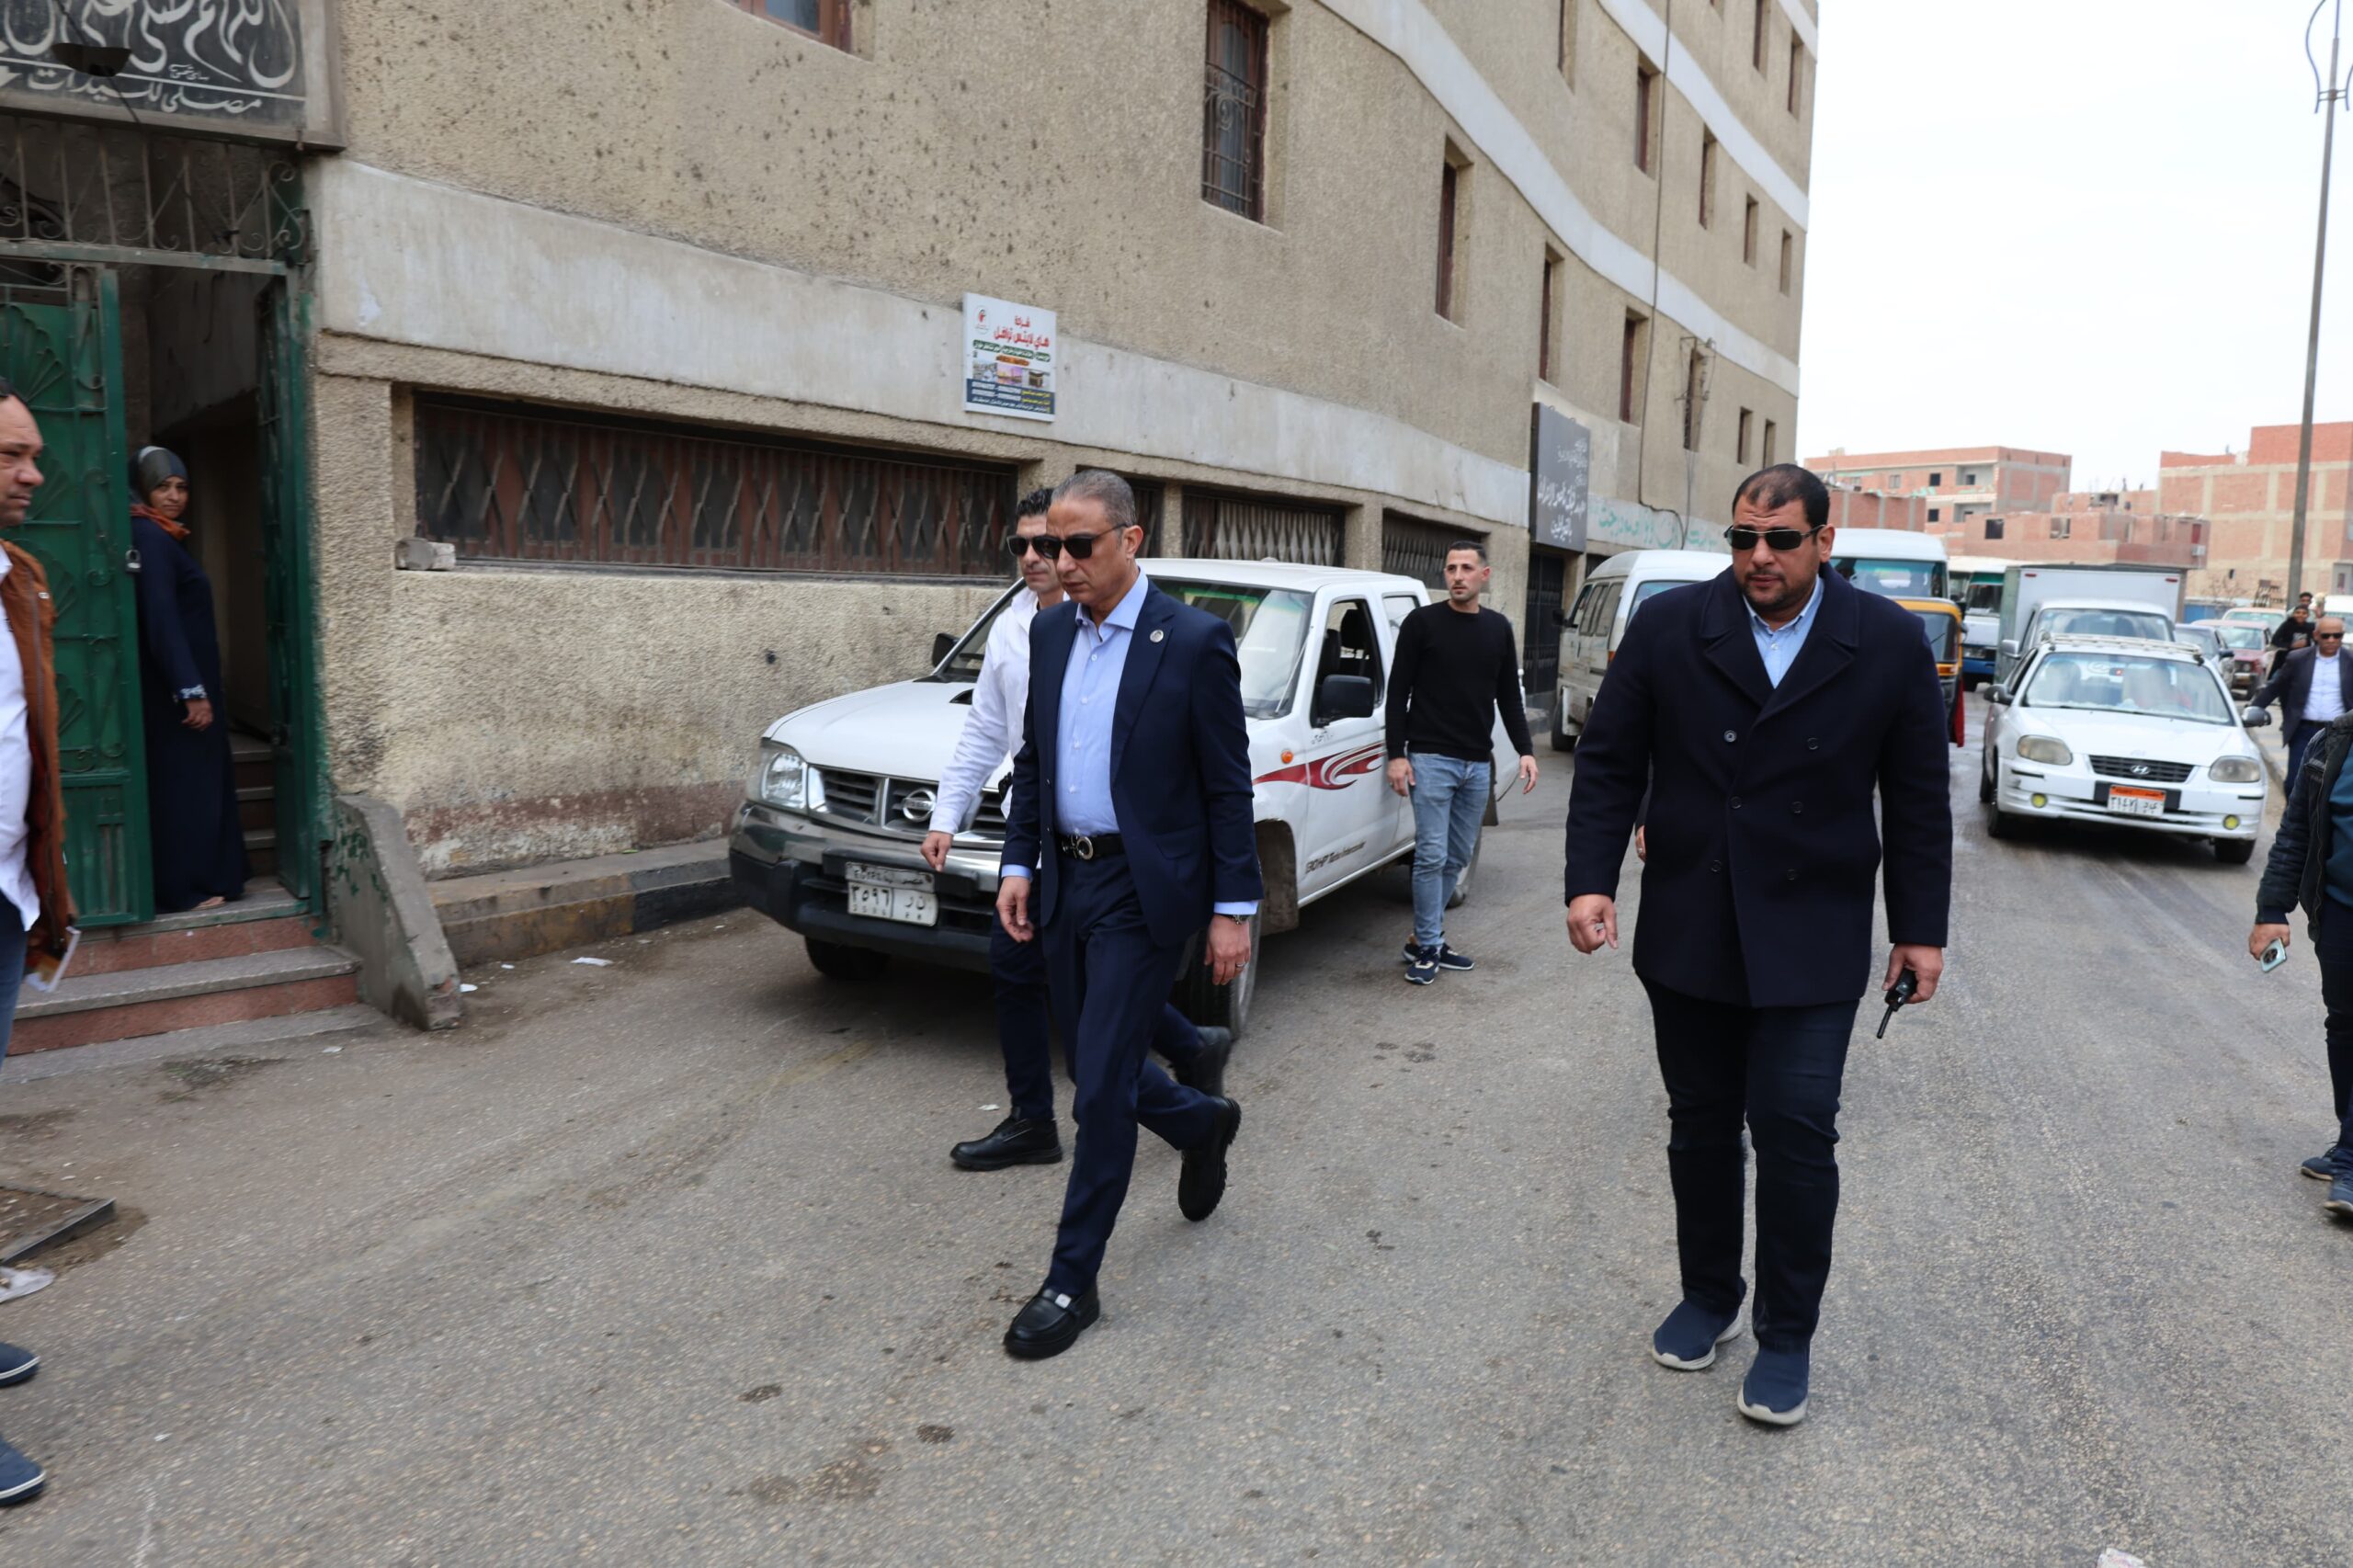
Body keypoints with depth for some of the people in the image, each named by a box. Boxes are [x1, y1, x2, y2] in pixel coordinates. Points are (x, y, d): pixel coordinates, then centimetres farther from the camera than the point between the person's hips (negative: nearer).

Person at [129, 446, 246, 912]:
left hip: (180, 680, 10)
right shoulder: (149, 538, -15)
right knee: (182, 783, -4)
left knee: (197, 781, 13)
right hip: (173, 685, -10)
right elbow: (160, 620, -22)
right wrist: (192, 690, -25)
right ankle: (183, 889, 3)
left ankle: (196, 882, 20)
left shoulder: (163, 538, 14)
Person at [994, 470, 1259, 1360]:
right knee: (1097, 1072, 16)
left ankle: (1073, 1280, 10)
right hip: (1065, 884, 7)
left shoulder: (1195, 642, -11)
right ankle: (1202, 1124, 46)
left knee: (1102, 1085, -4)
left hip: (1144, 892, -6)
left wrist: (1234, 910, -10)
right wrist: (1019, 864, 7)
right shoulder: (1049, 633, 7)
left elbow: (1228, 786, -9)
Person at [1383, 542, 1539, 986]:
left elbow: (1509, 696, 15)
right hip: (1431, 760, -5)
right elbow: (1398, 693, -3)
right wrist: (1397, 755, -10)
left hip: (1478, 764, 5)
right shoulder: (1422, 623, -3)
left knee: (1457, 857, 8)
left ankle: (1424, 940, 19)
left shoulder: (1498, 629, 11)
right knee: (1432, 855, -8)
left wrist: (1526, 750, 5)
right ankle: (1429, 947, 3)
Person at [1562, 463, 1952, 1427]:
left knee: (1796, 1132, -2)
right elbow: (1608, 763, 0)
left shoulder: (1888, 642, -2)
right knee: (1701, 1125, 13)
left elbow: (1917, 796, 3)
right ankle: (1707, 1298, 32)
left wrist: (1920, 929, 2)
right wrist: (1591, 882, -9)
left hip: (1812, 940, -1)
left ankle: (1787, 1336, 16)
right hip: (1688, 935, 2)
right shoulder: (1668, 628, -2)